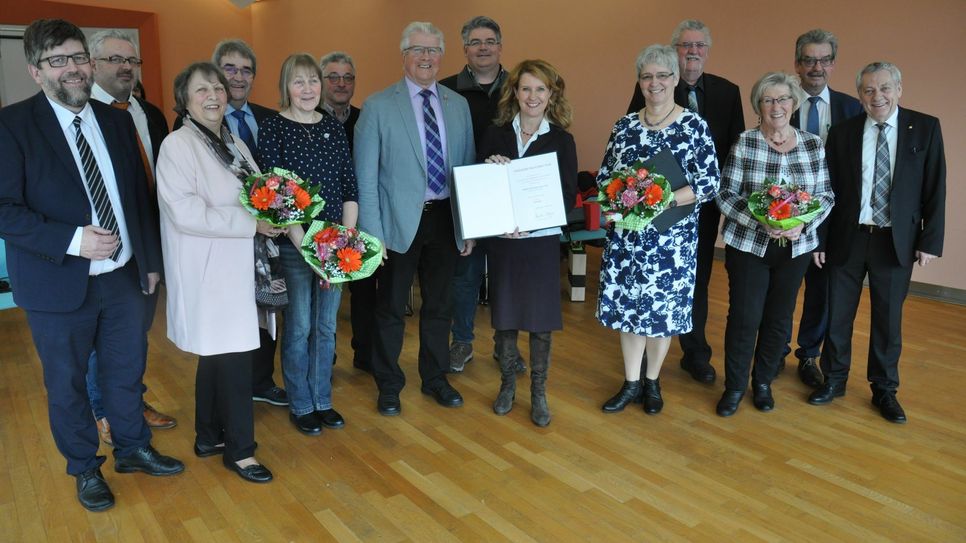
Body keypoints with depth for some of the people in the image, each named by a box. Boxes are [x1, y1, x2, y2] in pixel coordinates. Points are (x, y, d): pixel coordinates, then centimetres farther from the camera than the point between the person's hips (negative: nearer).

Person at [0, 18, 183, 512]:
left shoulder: (117, 121, 5)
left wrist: (151, 260, 11)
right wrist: (72, 241, -26)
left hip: (123, 276, 4)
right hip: (59, 285, -4)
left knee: (126, 371, 18)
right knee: (66, 384, 13)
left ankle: (132, 449, 39)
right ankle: (85, 468, 34)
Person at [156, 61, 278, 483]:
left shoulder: (234, 144, 14)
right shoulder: (178, 145, -10)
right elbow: (185, 213, -20)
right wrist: (250, 222, -20)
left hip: (239, 268, 8)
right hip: (210, 273, -7)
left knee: (219, 355, 16)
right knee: (233, 356, -3)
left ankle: (210, 436, 30)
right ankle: (238, 449, 13)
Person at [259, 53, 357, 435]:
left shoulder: (334, 127, 8)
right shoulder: (273, 127, -5)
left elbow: (349, 186, 6)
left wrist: (348, 236, -5)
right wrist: (303, 242, -17)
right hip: (292, 243, -4)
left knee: (326, 325, 13)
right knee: (299, 326, 6)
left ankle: (322, 400, 29)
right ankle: (300, 406, 24)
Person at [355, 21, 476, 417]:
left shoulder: (458, 105, 8)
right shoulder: (378, 105, -3)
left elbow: (469, 167, 9)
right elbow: (365, 175, -6)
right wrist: (371, 231, -12)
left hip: (445, 219, 4)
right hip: (400, 222, -3)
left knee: (439, 305, 15)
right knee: (391, 307, 9)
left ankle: (435, 378, 33)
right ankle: (388, 385, 27)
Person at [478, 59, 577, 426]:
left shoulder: (561, 140, 0)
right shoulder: (495, 135, 4)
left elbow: (568, 196, -3)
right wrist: (488, 165, -16)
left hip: (542, 240, -1)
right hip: (501, 239, 2)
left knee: (540, 318, 5)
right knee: (503, 313, 10)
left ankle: (538, 393, 22)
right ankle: (507, 384, 29)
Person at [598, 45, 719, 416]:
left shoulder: (694, 125, -5)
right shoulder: (625, 125, 5)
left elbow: (709, 184, -9)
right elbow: (604, 176, 9)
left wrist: (663, 200, -21)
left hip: (671, 236, -3)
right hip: (625, 233, 3)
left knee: (663, 307, 8)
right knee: (626, 304, 8)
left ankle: (652, 381, 29)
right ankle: (631, 383, 26)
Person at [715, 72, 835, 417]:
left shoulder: (814, 145, 1)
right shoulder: (744, 144, -7)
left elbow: (826, 195, 4)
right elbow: (726, 195, -9)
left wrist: (803, 224, -14)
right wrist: (761, 221, -22)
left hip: (796, 247, 3)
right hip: (748, 245, -3)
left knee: (779, 318, 12)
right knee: (744, 317, 0)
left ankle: (763, 382, 31)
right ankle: (735, 385, 20)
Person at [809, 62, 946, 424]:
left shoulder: (925, 128, -1)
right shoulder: (842, 133, 0)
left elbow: (935, 189, -1)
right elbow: (827, 191, 1)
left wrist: (930, 240, -5)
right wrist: (819, 239, -1)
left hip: (896, 241, 0)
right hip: (847, 238, 1)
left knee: (888, 318, 11)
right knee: (838, 315, 9)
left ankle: (884, 389, 28)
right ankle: (835, 380, 28)